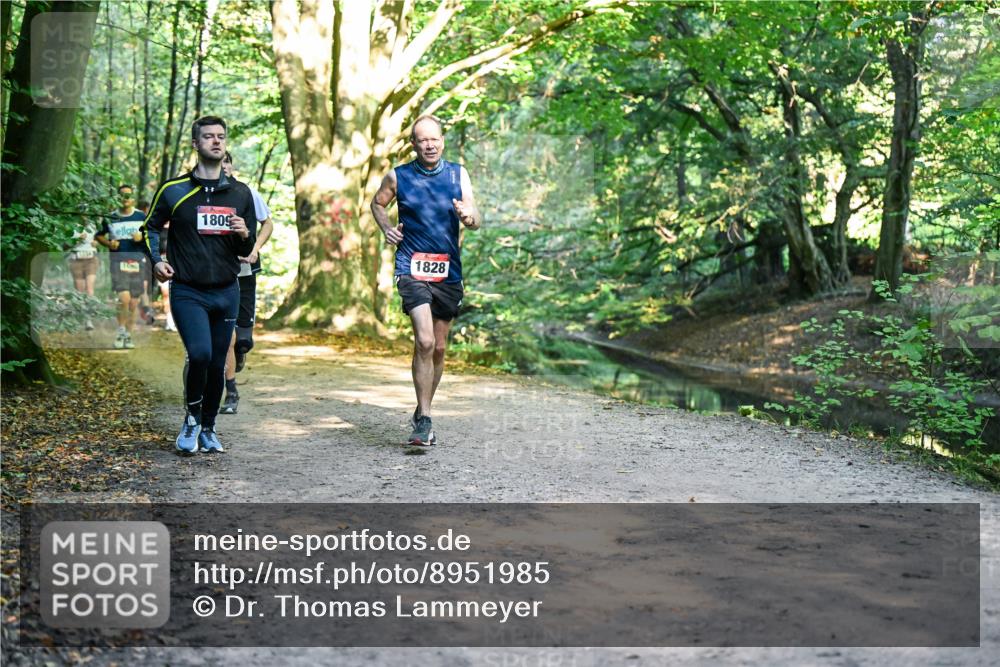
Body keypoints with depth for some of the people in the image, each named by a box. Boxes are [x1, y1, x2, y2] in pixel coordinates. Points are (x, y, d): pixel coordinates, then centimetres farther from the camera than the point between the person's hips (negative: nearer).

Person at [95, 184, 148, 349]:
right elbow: (99, 235, 19)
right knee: (124, 298, -19)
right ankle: (120, 332, -2)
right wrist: (109, 243, -1)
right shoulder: (110, 218, 7)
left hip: (137, 262, 1)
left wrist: (142, 237, -8)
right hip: (118, 261, -1)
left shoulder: (142, 217, 6)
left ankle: (128, 336, 17)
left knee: (133, 303, 4)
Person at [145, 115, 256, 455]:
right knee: (199, 354, -21)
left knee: (217, 365, 8)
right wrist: (156, 261, -7)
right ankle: (191, 418, 3)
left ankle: (208, 428, 24)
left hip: (227, 292, 3)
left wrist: (244, 235, -9)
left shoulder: (240, 193, 9)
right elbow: (152, 227, 11)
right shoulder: (174, 190, -1)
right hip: (187, 292, -3)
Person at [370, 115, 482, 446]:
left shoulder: (458, 174, 4)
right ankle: (424, 420, -12)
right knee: (424, 342, -19)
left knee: (438, 348, 11)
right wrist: (386, 228, 1)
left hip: (449, 271, 3)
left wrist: (468, 215, -25)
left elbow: (476, 221, -1)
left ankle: (423, 411, 29)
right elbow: (377, 203, 20)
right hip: (412, 268, -3)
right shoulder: (398, 176, 1)